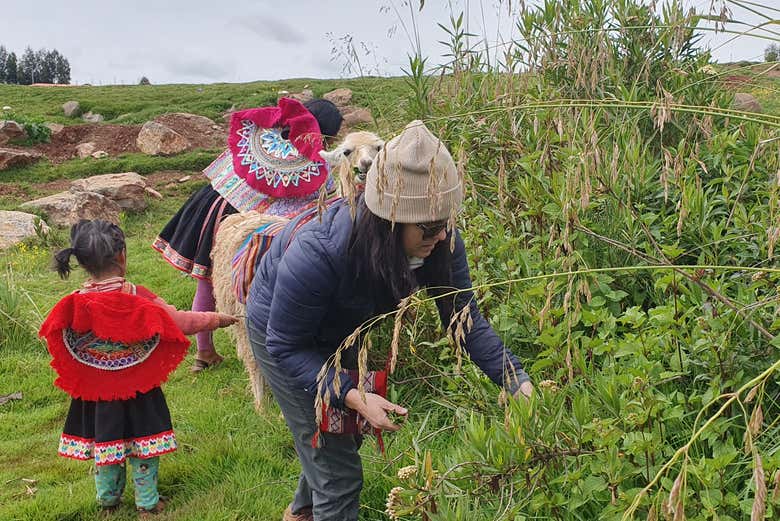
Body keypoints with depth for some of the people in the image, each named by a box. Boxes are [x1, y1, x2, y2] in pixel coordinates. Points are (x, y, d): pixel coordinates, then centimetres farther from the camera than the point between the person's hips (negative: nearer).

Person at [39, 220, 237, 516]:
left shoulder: (74, 305, -13)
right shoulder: (139, 298, -21)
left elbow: (60, 344, -3)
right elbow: (181, 322, -15)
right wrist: (217, 319, -2)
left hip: (95, 392, 3)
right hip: (138, 391, -2)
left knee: (104, 441, 20)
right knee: (144, 446, 13)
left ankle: (108, 500, 36)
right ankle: (148, 502, 25)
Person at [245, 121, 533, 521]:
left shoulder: (438, 242, -29)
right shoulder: (316, 254, -43)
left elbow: (466, 319, -19)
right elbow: (286, 347, -31)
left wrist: (518, 383, -30)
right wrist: (352, 396, -41)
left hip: (343, 329, 6)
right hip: (282, 331, -6)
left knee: (346, 435, 27)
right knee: (339, 474, -4)